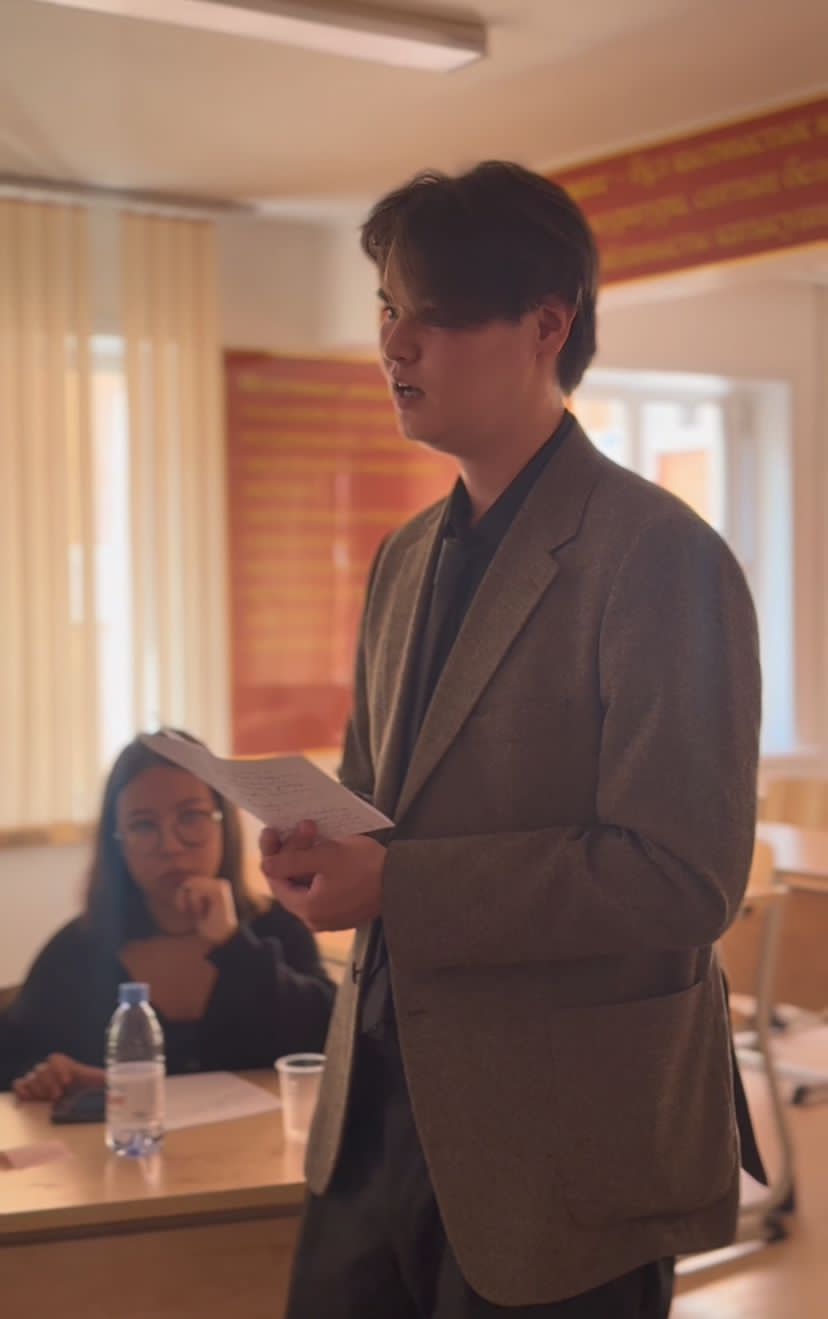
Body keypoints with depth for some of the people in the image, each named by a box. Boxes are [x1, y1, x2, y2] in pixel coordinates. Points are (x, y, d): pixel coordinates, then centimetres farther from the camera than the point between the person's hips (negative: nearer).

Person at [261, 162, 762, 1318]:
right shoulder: (407, 560, 11)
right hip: (384, 1110, 7)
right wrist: (317, 847, -3)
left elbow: (683, 878, -19)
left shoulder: (659, 558, -14)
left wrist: (395, 888, -22)